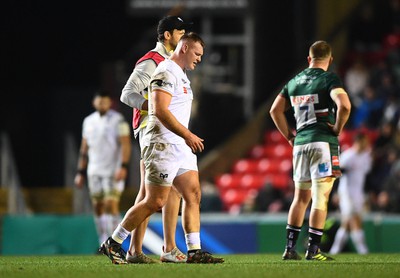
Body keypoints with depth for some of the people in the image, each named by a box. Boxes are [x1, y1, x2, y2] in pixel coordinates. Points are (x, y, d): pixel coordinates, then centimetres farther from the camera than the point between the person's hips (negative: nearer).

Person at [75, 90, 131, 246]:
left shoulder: (118, 120, -5)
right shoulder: (89, 121, 13)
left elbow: (125, 144, -11)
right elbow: (84, 148, 18)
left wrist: (123, 167, -22)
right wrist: (80, 172, 15)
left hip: (113, 171, -6)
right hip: (94, 172, 6)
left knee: (111, 205, -14)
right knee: (98, 208, 4)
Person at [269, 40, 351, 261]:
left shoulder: (294, 82, 13)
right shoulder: (329, 79, -6)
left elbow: (275, 111, 18)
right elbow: (344, 105, -23)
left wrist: (289, 136, 19)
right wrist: (338, 128, -8)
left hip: (300, 143, 6)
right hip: (323, 143, -6)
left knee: (300, 197, 13)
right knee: (320, 198, -3)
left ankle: (290, 247, 10)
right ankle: (313, 249, -6)